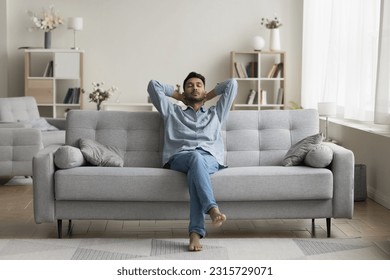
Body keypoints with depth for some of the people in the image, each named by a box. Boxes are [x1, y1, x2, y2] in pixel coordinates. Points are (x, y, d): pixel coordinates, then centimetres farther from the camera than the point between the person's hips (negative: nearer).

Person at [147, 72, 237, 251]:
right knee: (196, 157, -39)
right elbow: (153, 85, 32)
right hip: (179, 158, -1)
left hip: (210, 160, 1)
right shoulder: (172, 112, 32)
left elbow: (232, 84, 34)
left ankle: (196, 232, -51)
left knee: (194, 173, -38)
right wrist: (178, 95, 41)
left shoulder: (215, 113, 35)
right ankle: (213, 209, -58)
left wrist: (208, 96, 40)